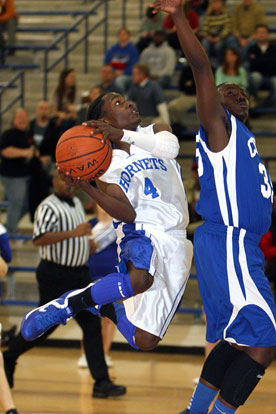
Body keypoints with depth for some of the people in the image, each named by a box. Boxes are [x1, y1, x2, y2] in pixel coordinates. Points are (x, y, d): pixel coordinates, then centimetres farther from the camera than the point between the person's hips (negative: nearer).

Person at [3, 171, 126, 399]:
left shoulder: (77, 203, 14)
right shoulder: (49, 207, -14)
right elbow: (39, 238, -28)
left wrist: (88, 243, 17)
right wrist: (74, 233, -31)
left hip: (80, 273, 8)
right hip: (55, 275, -8)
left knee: (93, 325, 0)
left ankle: (102, 382, -2)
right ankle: (8, 359, 25)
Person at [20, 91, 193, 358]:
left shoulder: (155, 132, 13)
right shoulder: (108, 168, 4)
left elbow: (170, 147, -13)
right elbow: (128, 214, -11)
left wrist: (123, 135, -22)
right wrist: (86, 188, -25)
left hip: (175, 245, 3)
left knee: (144, 341, -1)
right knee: (140, 279, -42)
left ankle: (105, 307, 29)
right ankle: (70, 303, -20)